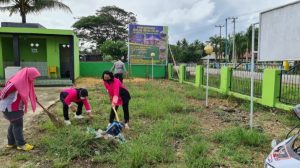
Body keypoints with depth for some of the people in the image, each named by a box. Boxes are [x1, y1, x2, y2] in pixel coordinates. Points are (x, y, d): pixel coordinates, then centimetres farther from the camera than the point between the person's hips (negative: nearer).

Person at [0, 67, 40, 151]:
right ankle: (21, 144, 9)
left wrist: (34, 98, 29)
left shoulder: (24, 80, 4)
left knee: (14, 124, 18)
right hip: (11, 107, -10)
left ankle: (11, 143, 31)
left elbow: (26, 92, 21)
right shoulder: (18, 81, -27)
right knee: (18, 124, -1)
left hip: (16, 106, 10)